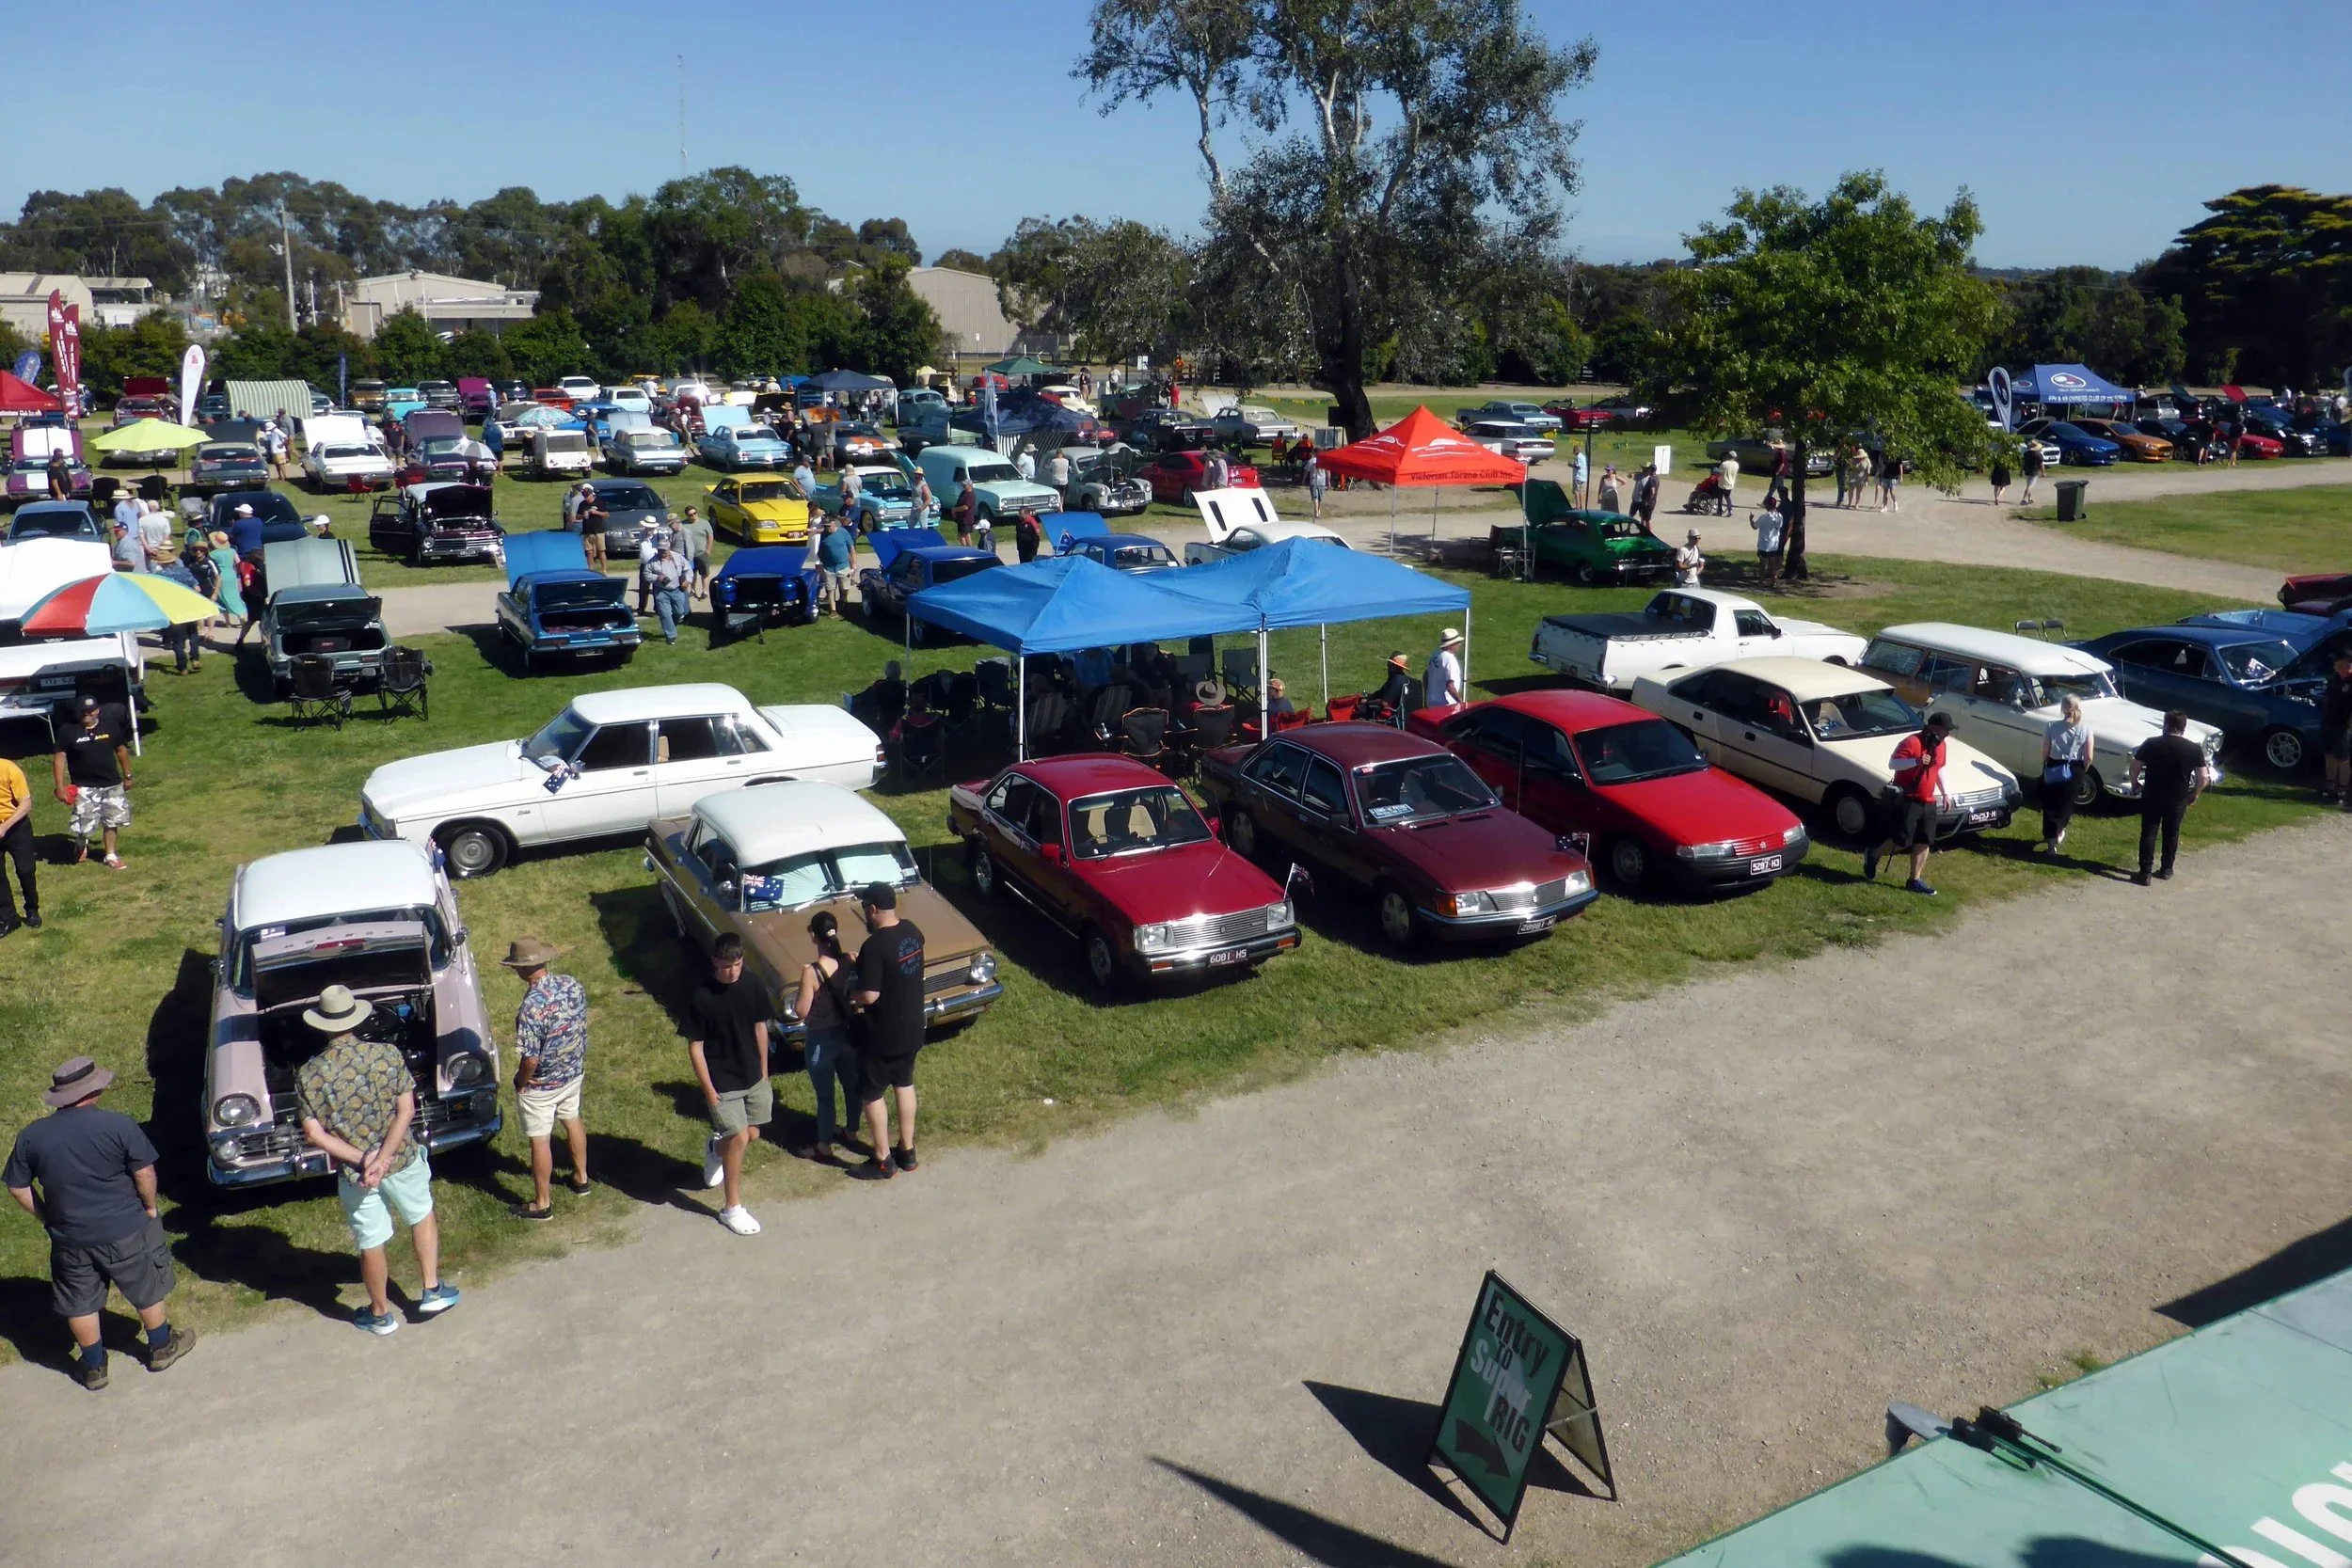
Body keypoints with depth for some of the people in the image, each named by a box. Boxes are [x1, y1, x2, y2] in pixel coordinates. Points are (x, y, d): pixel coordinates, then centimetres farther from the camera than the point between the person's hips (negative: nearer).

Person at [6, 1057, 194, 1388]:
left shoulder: (30, 1137, -5)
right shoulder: (118, 1125, -18)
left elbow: (18, 1188, 2)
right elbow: (144, 1173, -14)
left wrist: (49, 1219, 14)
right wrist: (150, 1207, 2)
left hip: (69, 1238, 3)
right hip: (124, 1231, -3)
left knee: (80, 1303, 20)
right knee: (147, 1290, 18)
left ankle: (94, 1367, 34)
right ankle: (161, 1348, 34)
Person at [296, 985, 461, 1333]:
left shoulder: (308, 1076, -14)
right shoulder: (388, 1054, -15)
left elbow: (314, 1134, -14)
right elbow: (407, 1111, -17)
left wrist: (361, 1159, -15)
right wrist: (383, 1158, -18)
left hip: (353, 1174, 0)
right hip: (403, 1160, 0)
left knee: (371, 1245, 17)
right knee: (422, 1217, 27)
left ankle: (380, 1314, 36)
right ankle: (432, 1292, 32)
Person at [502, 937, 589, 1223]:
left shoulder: (531, 1008, -34)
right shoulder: (573, 985, -12)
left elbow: (530, 1060, -30)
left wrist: (520, 1082, -10)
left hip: (541, 1085, -7)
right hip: (574, 1072, 7)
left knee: (540, 1141, 10)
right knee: (573, 1121, 28)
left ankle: (542, 1204, 25)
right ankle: (581, 1177, 47)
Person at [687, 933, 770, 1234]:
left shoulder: (750, 987, -4)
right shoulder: (701, 997, -18)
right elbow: (695, 1046, -13)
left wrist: (764, 1071, 11)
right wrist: (708, 1088, -12)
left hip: (753, 1077, 5)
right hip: (722, 1082, -5)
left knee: (752, 1135, 13)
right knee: (739, 1138, -8)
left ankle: (716, 1148, 47)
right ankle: (732, 1209, 7)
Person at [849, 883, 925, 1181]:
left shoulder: (875, 946, -27)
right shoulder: (912, 931, -2)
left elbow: (870, 996, -28)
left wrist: (851, 997, -8)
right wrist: (864, 963, 13)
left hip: (883, 1035, -7)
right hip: (912, 1028, 8)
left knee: (872, 1094, 10)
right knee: (904, 1084, 22)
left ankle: (883, 1161, 20)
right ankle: (907, 1151, 32)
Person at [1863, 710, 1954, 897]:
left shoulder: (1940, 745, 12)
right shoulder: (1912, 742, -16)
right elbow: (1894, 763, -23)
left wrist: (1944, 793, 21)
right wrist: (1916, 761, -36)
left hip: (1928, 802, 8)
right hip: (1907, 799, -8)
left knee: (1923, 842, 5)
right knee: (1903, 841, -10)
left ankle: (1915, 881, 10)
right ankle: (1873, 856, 16)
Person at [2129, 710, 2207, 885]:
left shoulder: (2151, 744, -10)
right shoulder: (2194, 749, -6)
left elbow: (2135, 767, -6)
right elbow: (2202, 777, -5)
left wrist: (2134, 783, 13)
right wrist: (2195, 795, 12)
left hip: (2152, 797, -1)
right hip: (2178, 799, 1)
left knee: (2148, 834, 5)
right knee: (2171, 834, 17)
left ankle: (2144, 873, 4)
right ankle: (2166, 870, 28)